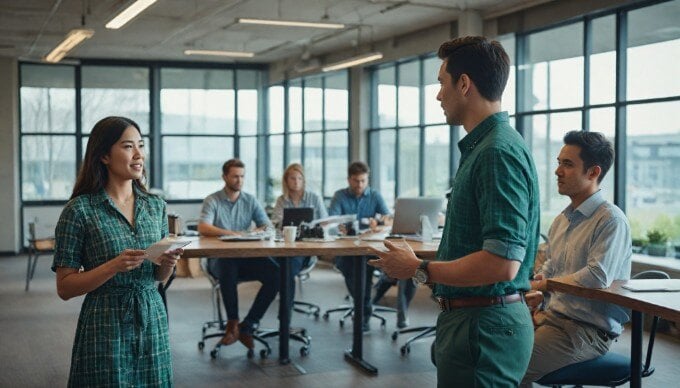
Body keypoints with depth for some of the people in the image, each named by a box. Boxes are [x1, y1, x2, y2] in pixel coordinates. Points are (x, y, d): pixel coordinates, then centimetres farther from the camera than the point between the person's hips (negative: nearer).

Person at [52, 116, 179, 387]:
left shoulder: (155, 206, 6)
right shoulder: (80, 210, -9)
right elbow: (65, 288, -8)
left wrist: (168, 263, -8)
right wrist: (114, 266, -21)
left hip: (153, 322, 5)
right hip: (105, 328, -4)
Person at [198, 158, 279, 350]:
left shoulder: (251, 201, 13)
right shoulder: (212, 201, 1)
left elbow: (268, 226, 7)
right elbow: (203, 228, -15)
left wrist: (257, 231, -18)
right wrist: (230, 233, -30)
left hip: (247, 257, 4)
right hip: (220, 257, -3)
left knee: (275, 273, -24)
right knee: (228, 267, -40)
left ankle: (247, 326, -18)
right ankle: (233, 324, -26)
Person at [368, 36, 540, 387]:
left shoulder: (498, 152, -20)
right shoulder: (481, 147, 12)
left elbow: (502, 262, -27)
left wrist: (419, 269, -16)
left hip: (482, 328, -10)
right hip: (467, 317, 10)